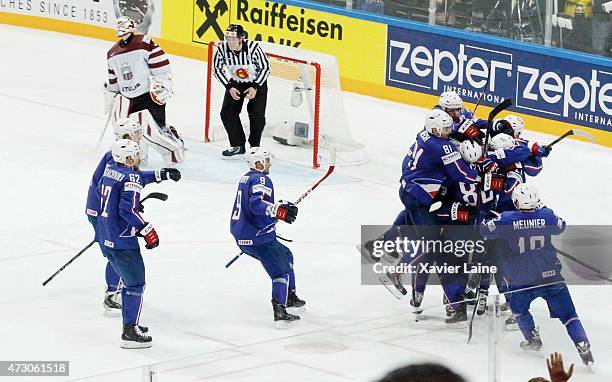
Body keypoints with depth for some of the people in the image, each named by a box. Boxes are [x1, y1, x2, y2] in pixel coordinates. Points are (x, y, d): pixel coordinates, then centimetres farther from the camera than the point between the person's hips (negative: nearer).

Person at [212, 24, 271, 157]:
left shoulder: (253, 47, -30)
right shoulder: (223, 49, -21)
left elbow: (265, 67, -18)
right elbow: (217, 69, -7)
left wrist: (255, 87, -21)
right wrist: (230, 87, -15)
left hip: (257, 83, -3)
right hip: (235, 84, 3)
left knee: (257, 115, -14)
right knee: (227, 112, -6)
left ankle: (255, 146, 6)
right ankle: (238, 145, 9)